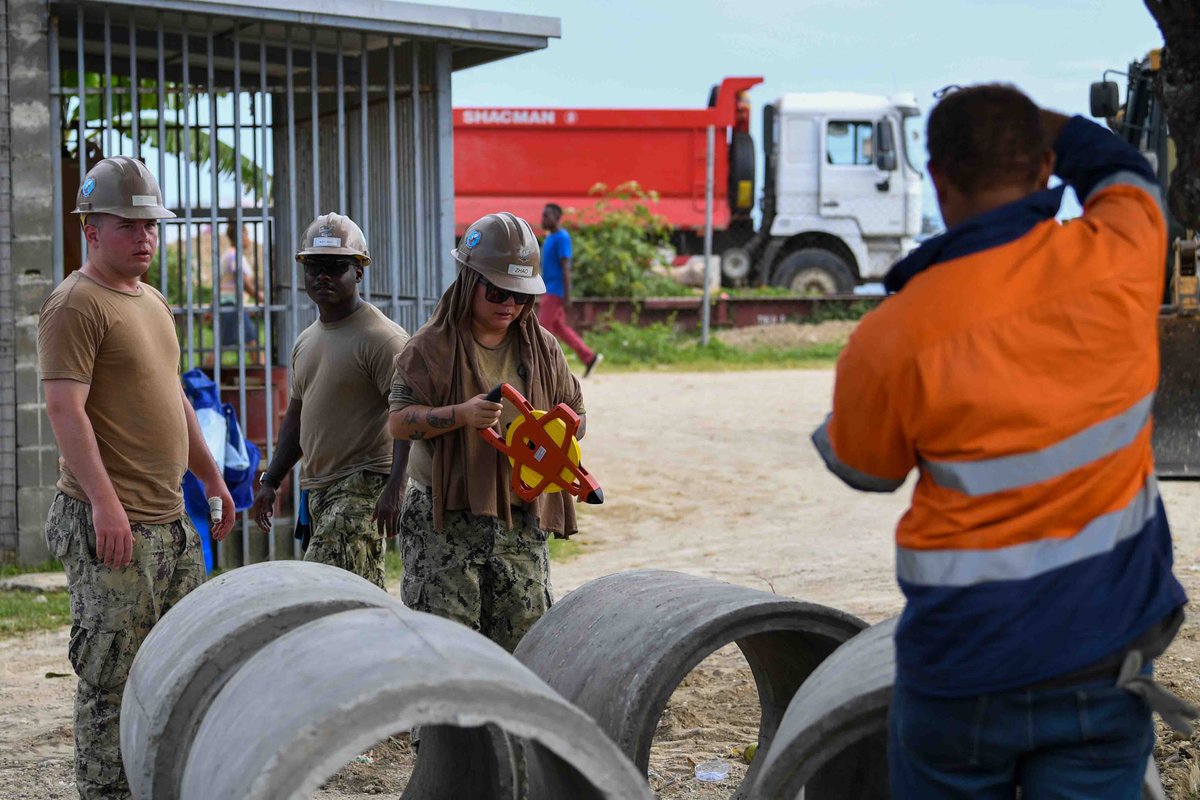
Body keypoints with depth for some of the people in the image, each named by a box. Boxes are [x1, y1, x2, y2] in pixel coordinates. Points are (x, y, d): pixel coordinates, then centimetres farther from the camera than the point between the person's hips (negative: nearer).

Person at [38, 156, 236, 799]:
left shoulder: (153, 303, 19)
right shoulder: (75, 304, -10)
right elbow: (65, 409, -19)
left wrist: (212, 479, 24)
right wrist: (104, 502, -27)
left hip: (169, 517, 9)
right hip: (110, 522, -9)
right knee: (113, 676, -5)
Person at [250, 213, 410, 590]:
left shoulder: (382, 338, -10)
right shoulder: (305, 341, 17)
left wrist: (395, 487, -27)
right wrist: (271, 480, 22)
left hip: (365, 486, -9)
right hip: (319, 488, 9)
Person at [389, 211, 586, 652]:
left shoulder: (541, 347, 12)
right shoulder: (432, 345, 0)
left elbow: (575, 414, 18)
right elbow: (399, 421, -7)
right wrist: (462, 414, -22)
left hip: (520, 519, 4)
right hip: (445, 520, -4)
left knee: (525, 640, 2)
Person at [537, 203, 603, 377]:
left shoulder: (562, 238, -14)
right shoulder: (550, 237, 15)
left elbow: (566, 268, -18)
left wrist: (567, 296, -21)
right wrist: (542, 294, 21)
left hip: (556, 292, -9)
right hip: (549, 291, 9)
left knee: (542, 328, -8)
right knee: (560, 328, 10)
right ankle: (590, 358, 13)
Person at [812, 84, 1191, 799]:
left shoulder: (892, 341, -17)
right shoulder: (1117, 261, -11)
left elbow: (864, 468, 3)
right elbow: (1121, 173, 15)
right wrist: (1036, 119, 30)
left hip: (965, 672, -2)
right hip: (1105, 667, 2)